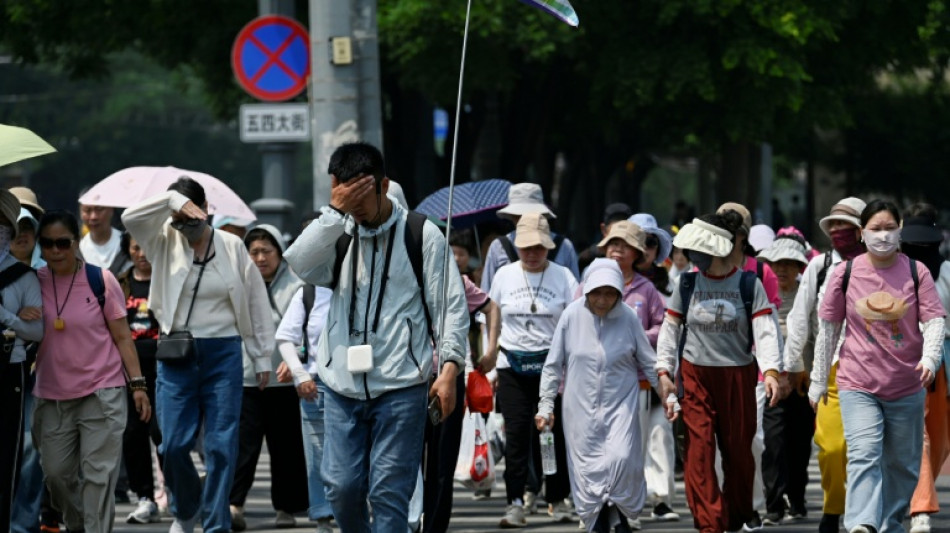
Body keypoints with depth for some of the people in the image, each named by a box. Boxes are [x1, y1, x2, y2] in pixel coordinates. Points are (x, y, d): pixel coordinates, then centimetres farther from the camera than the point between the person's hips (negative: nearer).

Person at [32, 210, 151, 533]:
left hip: (102, 393, -3)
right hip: (53, 396, 3)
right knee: (56, 472, 8)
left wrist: (138, 385, -4)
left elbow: (122, 336, 0)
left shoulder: (100, 281, -5)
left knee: (98, 475, -7)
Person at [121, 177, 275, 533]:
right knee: (174, 445, 0)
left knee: (222, 445, -1)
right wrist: (173, 200, -23)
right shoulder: (165, 242, 3)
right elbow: (130, 218, -14)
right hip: (177, 356, 1)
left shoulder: (232, 247, 1)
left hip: (223, 353, -1)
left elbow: (257, 302, 5)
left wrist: (262, 358, 5)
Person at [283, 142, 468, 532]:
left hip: (401, 386, -3)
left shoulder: (421, 234, 2)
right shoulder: (337, 234, 12)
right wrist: (334, 212, -13)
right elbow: (301, 264, -8)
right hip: (342, 383, 4)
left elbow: (450, 305, 1)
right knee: (341, 486, 2)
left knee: (389, 491, -5)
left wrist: (449, 367, -8)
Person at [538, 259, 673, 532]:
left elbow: (649, 362, 6)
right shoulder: (572, 316, -6)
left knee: (622, 458, -15)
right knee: (587, 464, 1)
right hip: (581, 405, 1)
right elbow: (553, 364, 2)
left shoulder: (628, 317, -6)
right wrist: (546, 404, 1)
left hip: (620, 400, -1)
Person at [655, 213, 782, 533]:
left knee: (738, 448, 9)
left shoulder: (749, 285, -4)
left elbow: (765, 330, -11)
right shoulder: (687, 284, 2)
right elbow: (670, 329, 7)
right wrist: (664, 371, -2)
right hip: (696, 375, 1)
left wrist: (771, 371, -25)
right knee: (699, 450, -9)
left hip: (738, 375, -1)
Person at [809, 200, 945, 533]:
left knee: (902, 464, 11)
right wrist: (818, 380, 9)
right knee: (863, 456, -19)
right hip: (858, 386, -2)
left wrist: (929, 358, -24)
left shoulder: (916, 272, -1)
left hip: (907, 388, 2)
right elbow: (828, 328, 7)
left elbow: (935, 321, -4)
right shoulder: (846, 274, -1)